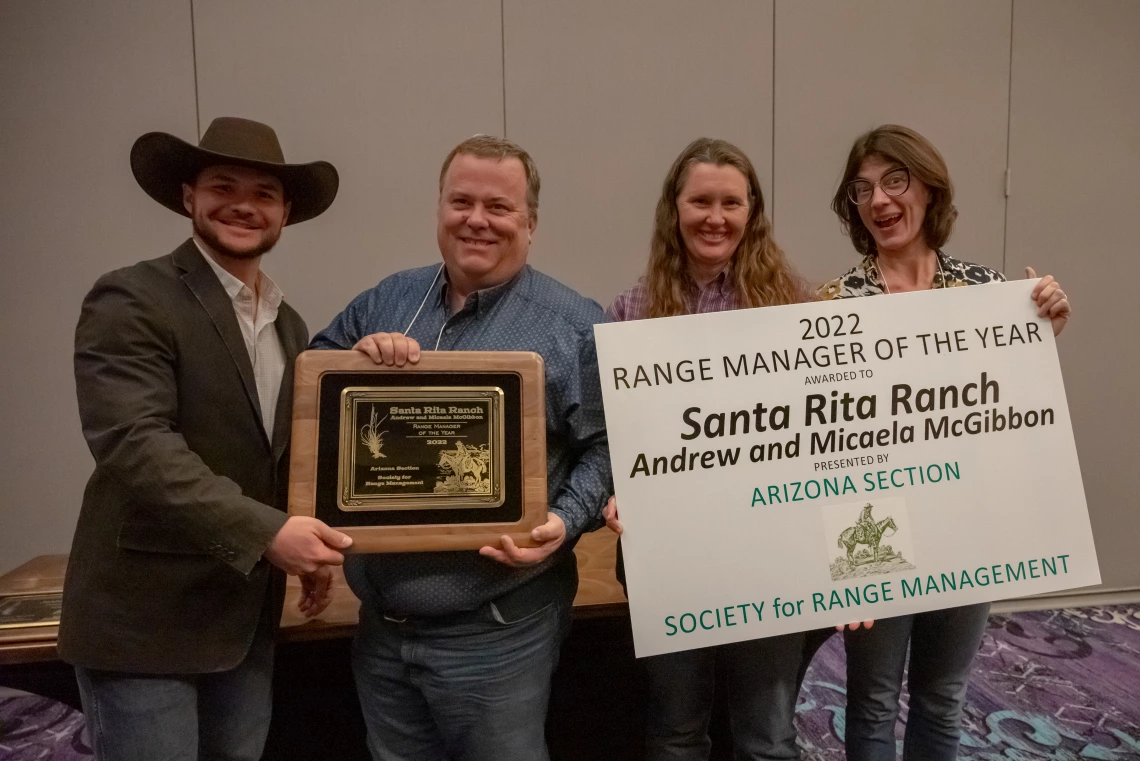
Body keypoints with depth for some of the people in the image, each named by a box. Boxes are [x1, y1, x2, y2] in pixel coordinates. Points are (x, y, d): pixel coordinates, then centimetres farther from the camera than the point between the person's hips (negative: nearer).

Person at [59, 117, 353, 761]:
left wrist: (310, 548, 6)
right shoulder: (132, 301, -12)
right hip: (143, 616, -6)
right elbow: (135, 442, -24)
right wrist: (266, 532, -29)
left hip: (248, 616, 7)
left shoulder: (288, 325, 10)